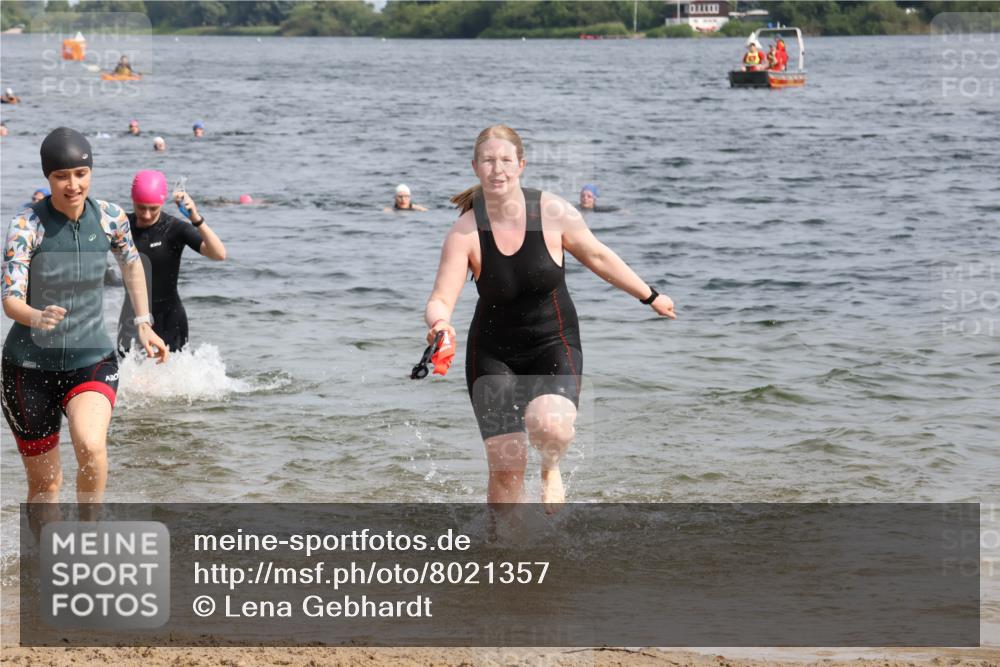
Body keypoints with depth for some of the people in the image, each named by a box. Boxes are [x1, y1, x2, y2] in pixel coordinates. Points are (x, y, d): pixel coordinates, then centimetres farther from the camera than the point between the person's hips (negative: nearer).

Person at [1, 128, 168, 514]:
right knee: (44, 483, 7)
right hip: (31, 365, -1)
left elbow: (131, 264, 17)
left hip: (92, 358, 1)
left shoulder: (110, 218, -6)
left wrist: (143, 323, 16)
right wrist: (38, 317, -44)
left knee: (90, 445, -28)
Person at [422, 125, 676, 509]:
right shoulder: (465, 233, -15)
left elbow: (597, 257, 5)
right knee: (506, 466, -4)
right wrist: (439, 324, -45)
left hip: (553, 346, 0)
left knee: (549, 426, -29)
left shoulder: (553, 213, -12)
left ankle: (551, 468, 8)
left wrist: (650, 296, 15)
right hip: (493, 353, 1)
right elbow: (440, 299, -20)